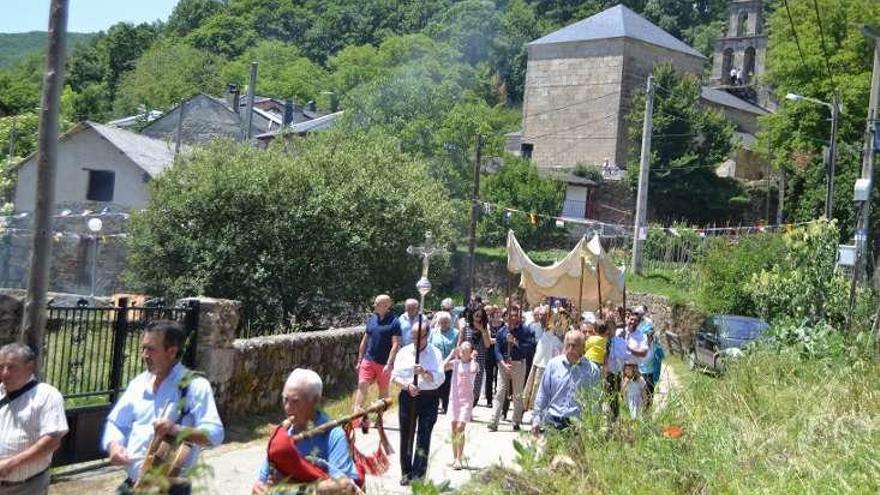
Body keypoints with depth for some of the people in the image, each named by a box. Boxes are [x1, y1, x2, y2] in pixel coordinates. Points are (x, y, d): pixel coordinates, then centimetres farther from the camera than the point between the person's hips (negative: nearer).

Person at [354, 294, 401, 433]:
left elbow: (396, 345, -11)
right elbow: (365, 340, 14)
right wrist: (359, 360, 13)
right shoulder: (371, 319, 7)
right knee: (362, 385, -11)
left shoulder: (394, 322, -8)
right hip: (368, 360, 4)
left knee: (383, 391, 10)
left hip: (384, 363, -4)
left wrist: (389, 364, -18)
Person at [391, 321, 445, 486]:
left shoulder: (435, 353, 4)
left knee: (424, 437, -5)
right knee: (406, 436, 6)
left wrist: (424, 372, -21)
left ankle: (419, 474, -3)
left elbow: (439, 379, -4)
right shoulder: (404, 352, 9)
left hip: (429, 399, -2)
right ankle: (406, 473, 17)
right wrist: (407, 386, -14)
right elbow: (395, 376, 4)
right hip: (407, 397, 2)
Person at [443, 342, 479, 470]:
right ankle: (454, 457, 19)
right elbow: (443, 366, -12)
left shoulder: (474, 364, -1)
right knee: (454, 429, 8)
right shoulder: (455, 362, 6)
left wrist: (472, 358, -10)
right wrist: (452, 354, -4)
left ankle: (459, 459, -11)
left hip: (466, 399, -3)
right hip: (454, 398, 3)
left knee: (460, 428, -13)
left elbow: (473, 370, -26)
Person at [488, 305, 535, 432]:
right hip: (503, 364, 1)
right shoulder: (502, 331, 3)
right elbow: (497, 350, -1)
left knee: (518, 395, 7)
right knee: (500, 393, -3)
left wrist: (516, 342, -17)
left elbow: (530, 348, -10)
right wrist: (503, 364, -14)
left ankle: (516, 422, 16)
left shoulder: (525, 331, -2)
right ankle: (494, 422, -5)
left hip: (519, 364, -1)